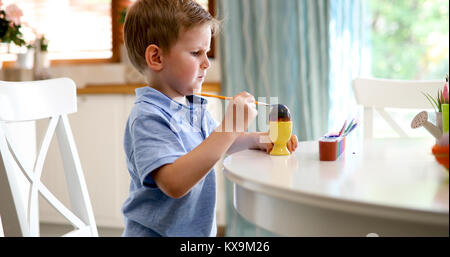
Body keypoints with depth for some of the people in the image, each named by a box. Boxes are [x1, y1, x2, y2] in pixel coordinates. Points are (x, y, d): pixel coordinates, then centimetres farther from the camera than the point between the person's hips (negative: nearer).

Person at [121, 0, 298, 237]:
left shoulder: (194, 106, 5)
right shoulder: (147, 118, -22)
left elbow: (213, 145, 24)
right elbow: (175, 183, -34)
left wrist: (255, 139, 6)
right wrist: (231, 126, -32)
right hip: (156, 232, -8)